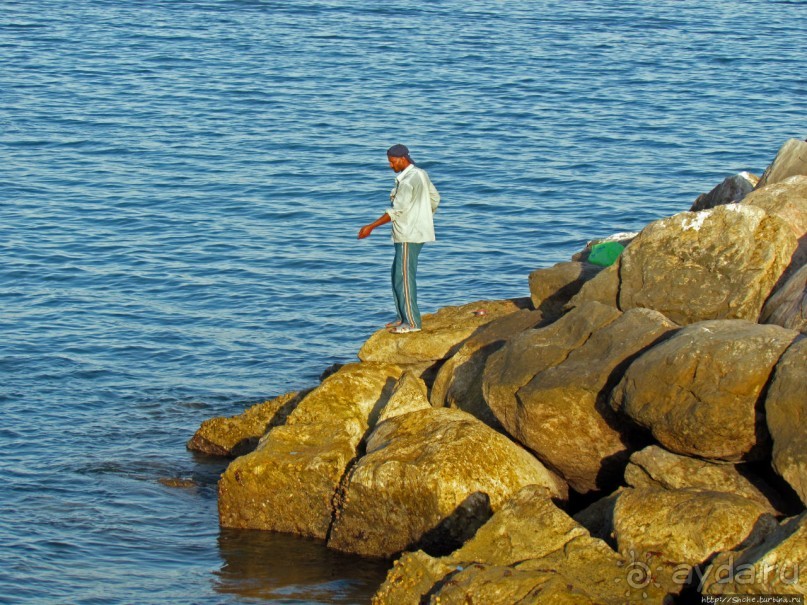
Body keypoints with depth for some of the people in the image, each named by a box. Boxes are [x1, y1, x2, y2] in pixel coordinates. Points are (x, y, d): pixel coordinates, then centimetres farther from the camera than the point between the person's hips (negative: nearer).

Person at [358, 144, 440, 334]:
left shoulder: (408, 181, -20)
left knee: (405, 277, -7)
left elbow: (396, 211, -23)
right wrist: (426, 218, 34)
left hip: (409, 236, -10)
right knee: (397, 274, 15)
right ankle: (403, 317, 20)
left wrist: (371, 227, -22)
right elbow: (435, 198, 20)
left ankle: (412, 322, -4)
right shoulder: (421, 174, 11)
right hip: (410, 233, 10)